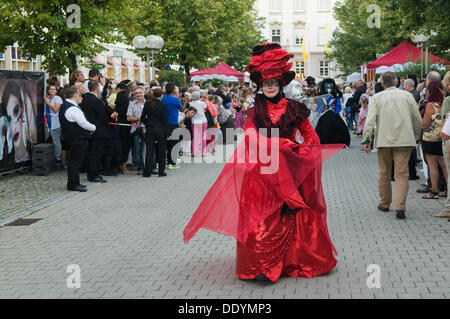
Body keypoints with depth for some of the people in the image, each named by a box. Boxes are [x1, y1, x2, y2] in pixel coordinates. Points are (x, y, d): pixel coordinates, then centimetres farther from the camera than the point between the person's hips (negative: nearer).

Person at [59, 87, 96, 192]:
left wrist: (89, 128, 13)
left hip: (71, 138, 11)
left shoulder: (64, 106, 13)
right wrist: (93, 128, -1)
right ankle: (73, 184, -2)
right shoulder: (73, 109, -21)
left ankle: (74, 183, 24)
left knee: (74, 161, 16)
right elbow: (84, 123, -20)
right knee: (75, 161, -5)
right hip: (78, 139, -11)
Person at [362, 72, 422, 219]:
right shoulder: (407, 95, 5)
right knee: (402, 175, -2)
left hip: (384, 140, 0)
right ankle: (399, 207, -15)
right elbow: (417, 119, 8)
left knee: (384, 174, 15)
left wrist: (366, 139, -8)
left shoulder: (377, 97, 1)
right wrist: (416, 136, 22)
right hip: (404, 140, 0)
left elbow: (370, 120, -9)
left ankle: (385, 203, 27)